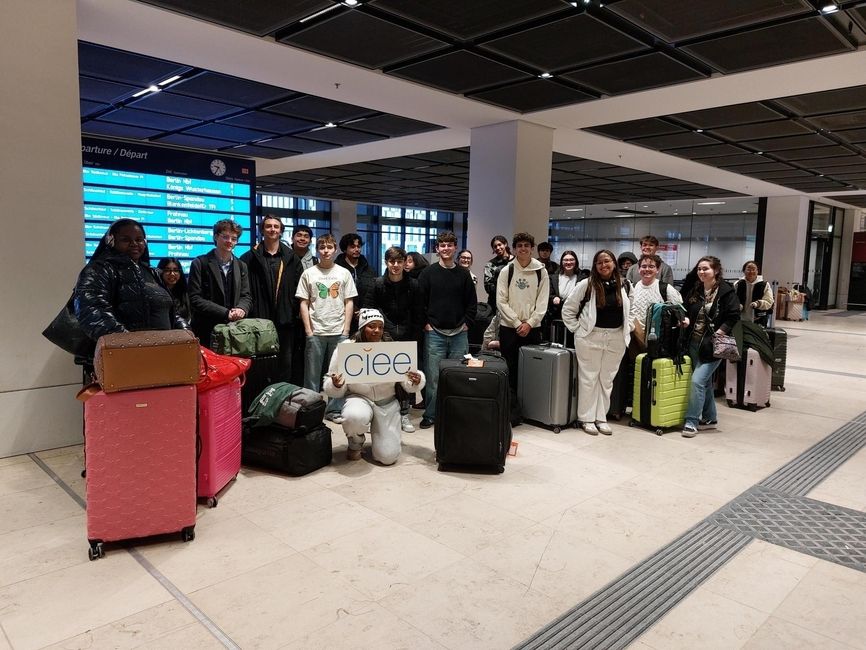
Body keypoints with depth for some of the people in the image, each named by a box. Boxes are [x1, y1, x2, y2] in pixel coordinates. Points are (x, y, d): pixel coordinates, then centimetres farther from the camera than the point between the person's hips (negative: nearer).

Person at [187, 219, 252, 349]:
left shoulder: (241, 266, 13)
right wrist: (225, 313, -16)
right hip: (207, 330, -3)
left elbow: (246, 296, 11)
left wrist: (241, 309, -12)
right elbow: (195, 299, -9)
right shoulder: (200, 264, -2)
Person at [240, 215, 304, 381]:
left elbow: (299, 289, 7)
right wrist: (248, 311, -8)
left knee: (285, 362, 8)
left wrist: (294, 311, 0)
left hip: (285, 320, 2)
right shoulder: (250, 258, 2)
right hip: (259, 319, -2)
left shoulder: (291, 258, 8)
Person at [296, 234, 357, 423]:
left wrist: (346, 330, -1)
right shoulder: (309, 273, 4)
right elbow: (304, 303, 3)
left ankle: (334, 410, 15)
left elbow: (349, 303, 6)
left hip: (339, 331, 1)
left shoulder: (344, 273, 6)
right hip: (315, 332, -1)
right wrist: (308, 330, -4)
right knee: (312, 373, 5)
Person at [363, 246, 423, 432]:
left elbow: (417, 314, 3)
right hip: (383, 338, -1)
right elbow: (368, 310, 1)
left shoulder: (413, 285, 1)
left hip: (406, 338, 1)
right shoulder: (378, 284, -1)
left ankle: (403, 415, 15)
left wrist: (415, 338, -2)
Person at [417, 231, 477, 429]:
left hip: (459, 333, 2)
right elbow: (420, 301, 1)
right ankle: (430, 415, 11)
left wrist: (466, 323, 1)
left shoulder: (463, 274, 8)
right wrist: (426, 323, -5)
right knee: (433, 377, 0)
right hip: (435, 333, -2)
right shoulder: (428, 273, 2)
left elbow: (472, 302, 10)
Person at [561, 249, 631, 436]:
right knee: (588, 378, 3)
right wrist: (577, 329, -4)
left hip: (616, 338, 4)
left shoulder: (623, 285, 6)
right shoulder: (586, 284, -5)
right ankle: (587, 418, 12)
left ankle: (601, 418, 19)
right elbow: (568, 309, -1)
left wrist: (627, 329, 9)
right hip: (590, 337, -4)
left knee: (607, 379, 10)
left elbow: (629, 310, 19)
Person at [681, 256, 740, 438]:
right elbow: (687, 312, 20)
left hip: (712, 345, -6)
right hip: (694, 343, 6)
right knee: (705, 382, 15)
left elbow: (733, 317, -10)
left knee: (697, 380, -14)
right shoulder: (695, 291, 10)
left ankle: (691, 421, -7)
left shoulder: (727, 292, -7)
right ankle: (710, 418, 29)